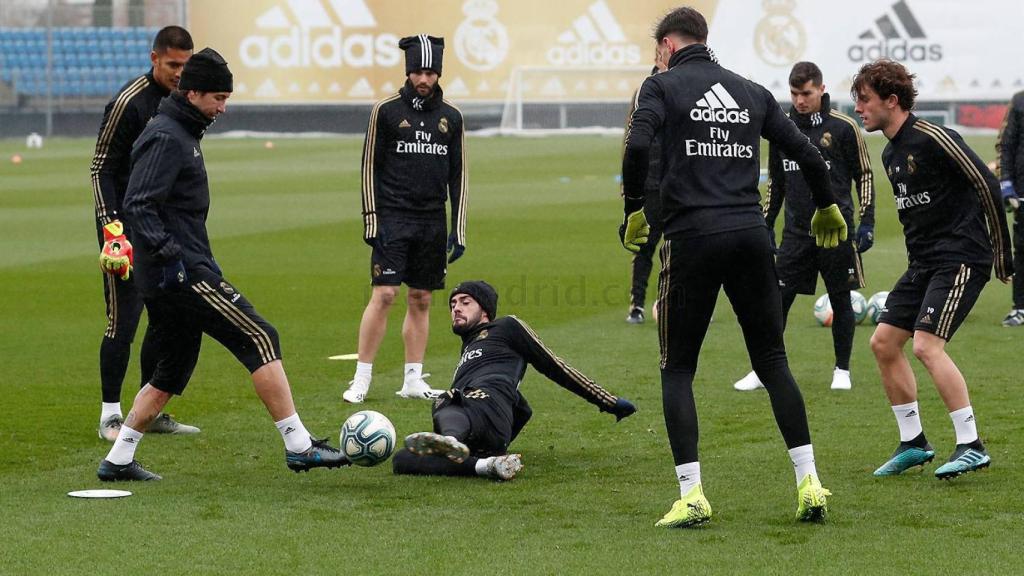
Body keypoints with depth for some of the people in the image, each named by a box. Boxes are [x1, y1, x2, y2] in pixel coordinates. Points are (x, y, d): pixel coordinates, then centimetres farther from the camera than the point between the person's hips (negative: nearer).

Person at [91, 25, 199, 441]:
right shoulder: (129, 102, -13)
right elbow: (101, 168, -12)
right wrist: (110, 221, -22)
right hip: (128, 228, -8)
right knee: (124, 320, -8)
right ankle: (110, 414, 0)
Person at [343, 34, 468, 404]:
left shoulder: (450, 117, 9)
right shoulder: (387, 110, -2)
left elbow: (458, 176, 12)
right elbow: (370, 167, 0)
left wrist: (459, 230, 7)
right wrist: (371, 220, -7)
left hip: (432, 221, 4)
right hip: (393, 218, -4)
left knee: (421, 300, 6)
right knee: (384, 294, -11)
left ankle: (413, 381, 12)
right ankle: (361, 380, -6)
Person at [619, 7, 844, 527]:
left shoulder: (662, 85, 3)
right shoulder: (752, 93, 16)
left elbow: (637, 146, -15)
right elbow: (806, 153, 18)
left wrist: (635, 209, -1)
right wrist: (827, 208, 35)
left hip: (691, 238, -3)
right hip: (752, 237, 4)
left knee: (677, 371, 6)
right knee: (772, 361, 12)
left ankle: (691, 494, -3)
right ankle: (808, 483, 5)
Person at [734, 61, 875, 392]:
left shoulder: (843, 127, -4)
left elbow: (864, 176, 2)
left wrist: (867, 221, -4)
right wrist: (766, 225, 14)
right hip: (796, 231, 3)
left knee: (841, 300, 4)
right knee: (778, 299, -1)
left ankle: (842, 371, 16)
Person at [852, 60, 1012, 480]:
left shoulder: (933, 139, -15)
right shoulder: (891, 154, 13)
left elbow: (986, 185, -14)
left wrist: (1002, 252, -11)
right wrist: (919, 256, 19)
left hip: (961, 258, -10)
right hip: (923, 262, 10)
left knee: (927, 344, -20)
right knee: (883, 342, 5)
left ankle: (971, 446, -14)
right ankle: (913, 443, 14)